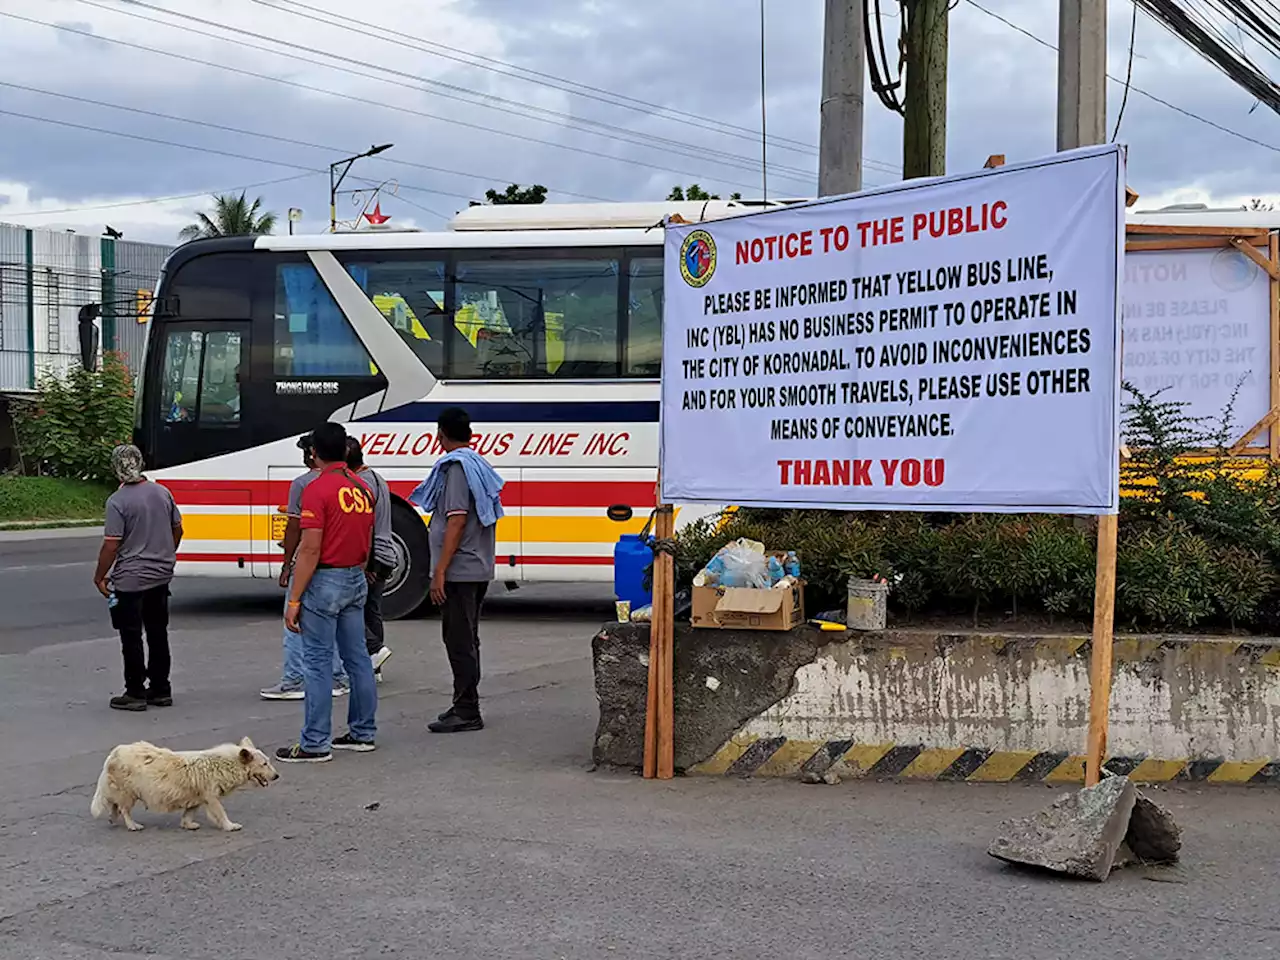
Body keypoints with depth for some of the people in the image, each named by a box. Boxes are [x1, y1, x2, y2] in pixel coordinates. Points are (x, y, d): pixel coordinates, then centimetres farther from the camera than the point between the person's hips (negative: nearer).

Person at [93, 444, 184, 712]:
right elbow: (177, 529, 13)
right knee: (158, 634, 14)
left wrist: (99, 577, -7)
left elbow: (111, 545, -18)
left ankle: (135, 693, 7)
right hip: (161, 575, 6)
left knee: (131, 638, 2)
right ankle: (160, 690, 20)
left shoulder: (117, 501, -17)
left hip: (130, 580, -6)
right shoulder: (162, 492, 3)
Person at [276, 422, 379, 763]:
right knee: (357, 658, 13)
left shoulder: (317, 488, -15)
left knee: (318, 663, -4)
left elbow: (310, 549, -19)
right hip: (356, 580, 8)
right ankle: (363, 732, 20)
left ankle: (315, 744, -1)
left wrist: (294, 600, -16)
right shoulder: (363, 488, 9)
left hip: (325, 581, -8)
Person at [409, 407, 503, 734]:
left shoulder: (456, 466, -13)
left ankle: (466, 712, -4)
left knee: (459, 641, -6)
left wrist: (440, 572, -20)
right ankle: (466, 706, 23)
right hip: (479, 569, 10)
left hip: (459, 571, -10)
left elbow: (457, 521, -20)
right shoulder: (479, 466, 15)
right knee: (467, 639, 15)